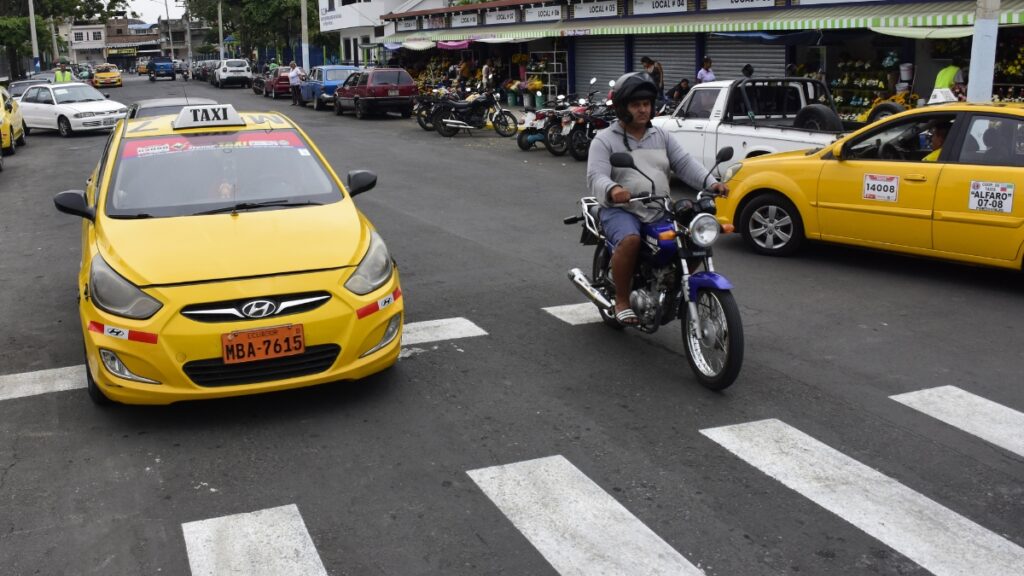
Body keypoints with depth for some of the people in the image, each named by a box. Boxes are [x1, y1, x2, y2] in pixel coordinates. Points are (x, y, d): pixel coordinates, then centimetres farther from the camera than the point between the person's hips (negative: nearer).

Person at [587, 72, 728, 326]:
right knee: (630, 240, -36)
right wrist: (612, 190, -36)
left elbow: (685, 163, 6)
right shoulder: (604, 140, 1)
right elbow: (596, 176, -12)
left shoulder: (662, 136, 16)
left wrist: (710, 183, -13)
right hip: (621, 210, -5)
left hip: (660, 211, 5)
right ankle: (622, 302, -17)